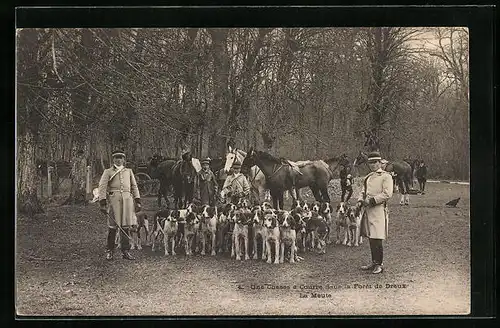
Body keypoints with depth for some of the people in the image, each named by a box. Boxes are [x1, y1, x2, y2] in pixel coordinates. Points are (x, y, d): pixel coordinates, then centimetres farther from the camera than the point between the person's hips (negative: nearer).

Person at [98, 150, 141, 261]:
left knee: (126, 226, 2)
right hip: (114, 200, -3)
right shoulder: (108, 172, 7)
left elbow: (134, 187, 18)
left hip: (127, 200, 3)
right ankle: (109, 251, 9)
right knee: (112, 226, -2)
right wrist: (103, 203, -12)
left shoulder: (129, 171, 18)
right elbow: (102, 188, -1)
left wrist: (137, 201, 9)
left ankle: (125, 251, 8)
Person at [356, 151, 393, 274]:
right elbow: (364, 191, 22)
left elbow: (387, 194, -14)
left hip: (378, 210, -7)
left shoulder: (386, 176, -5)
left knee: (377, 239, -8)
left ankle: (379, 264, 2)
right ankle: (374, 262, 21)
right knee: (371, 238, 11)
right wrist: (360, 201, 2)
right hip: (368, 210, 8)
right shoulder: (368, 177, 19)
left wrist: (372, 200, -18)